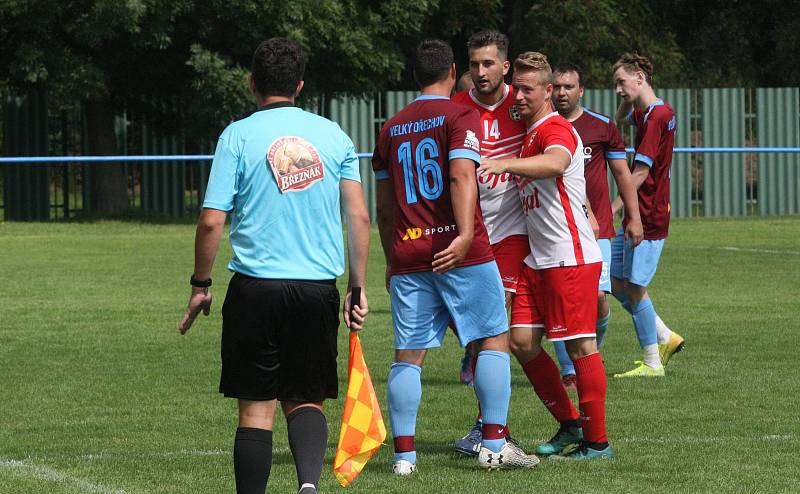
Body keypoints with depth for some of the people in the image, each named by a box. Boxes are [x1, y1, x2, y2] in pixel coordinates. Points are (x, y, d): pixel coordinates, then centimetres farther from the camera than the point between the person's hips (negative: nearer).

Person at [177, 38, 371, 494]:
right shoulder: (333, 135, 7)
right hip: (318, 287, 2)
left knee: (256, 407, 3)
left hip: (256, 287, -2)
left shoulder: (238, 136, -2)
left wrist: (201, 285, 6)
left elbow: (212, 221, -6)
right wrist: (358, 288, 10)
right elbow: (359, 217, 3)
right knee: (306, 401, 9)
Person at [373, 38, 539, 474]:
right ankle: (493, 445, -1)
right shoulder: (460, 116, -3)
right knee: (494, 339, 5)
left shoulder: (391, 128, 15)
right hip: (463, 255, -5)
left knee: (408, 355, 5)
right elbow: (461, 177, -19)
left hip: (406, 255, 5)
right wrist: (465, 235, -28)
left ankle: (404, 454, 0)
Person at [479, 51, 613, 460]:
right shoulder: (528, 133, 18)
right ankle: (570, 424, 17)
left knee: (580, 346, -4)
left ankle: (596, 442, 3)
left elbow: (555, 163, -36)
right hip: (537, 258, 9)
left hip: (571, 257, -9)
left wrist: (504, 164, -49)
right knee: (522, 342, 5)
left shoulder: (556, 130, -12)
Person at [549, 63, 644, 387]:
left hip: (595, 228, -1)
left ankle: (594, 346, 17)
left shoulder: (602, 127, 5)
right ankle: (569, 370, 4)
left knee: (596, 296, -12)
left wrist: (634, 217, 7)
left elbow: (622, 174, 11)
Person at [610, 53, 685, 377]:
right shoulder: (645, 112, 12)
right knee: (616, 282, 12)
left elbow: (640, 173, -22)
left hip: (648, 217, -10)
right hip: (636, 216, 10)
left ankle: (652, 363, 4)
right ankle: (665, 337, 21)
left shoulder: (657, 116, -17)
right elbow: (619, 119, 38)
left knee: (634, 288, -4)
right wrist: (627, 98, 16)